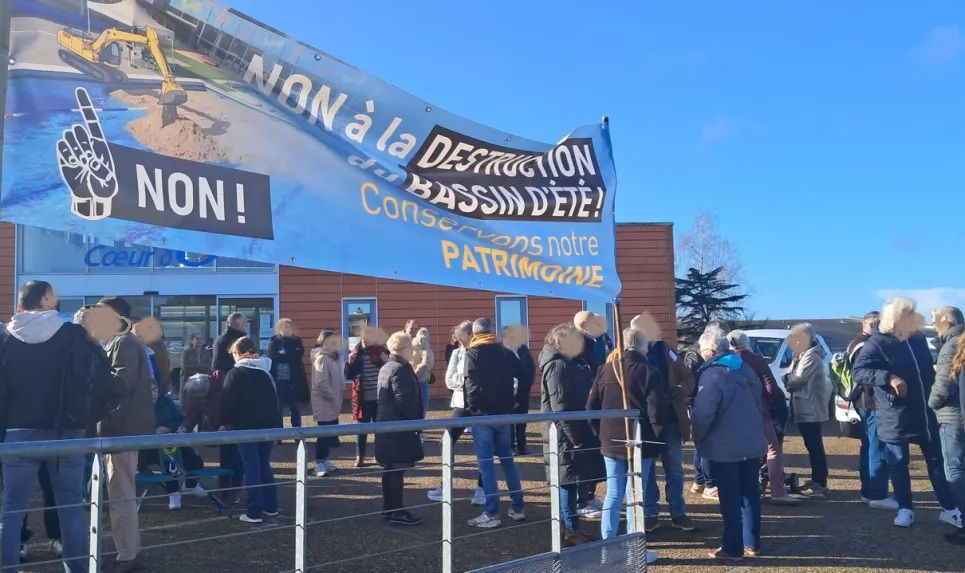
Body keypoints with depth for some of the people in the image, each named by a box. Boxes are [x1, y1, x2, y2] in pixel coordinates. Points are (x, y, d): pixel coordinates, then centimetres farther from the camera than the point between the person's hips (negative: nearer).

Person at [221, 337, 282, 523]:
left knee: (252, 468, -2)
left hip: (246, 426, -6)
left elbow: (228, 402, -10)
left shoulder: (235, 374, -7)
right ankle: (271, 506, 19)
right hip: (268, 425, 6)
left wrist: (225, 422, 2)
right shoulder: (265, 372, 12)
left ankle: (254, 512, -2)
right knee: (264, 465, 16)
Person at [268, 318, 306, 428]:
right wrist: (290, 355, -11)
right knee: (278, 406, 5)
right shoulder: (274, 341, 5)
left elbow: (299, 355, -8)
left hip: (294, 379, 1)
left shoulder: (297, 341, 8)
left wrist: (283, 354, -8)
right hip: (278, 379, -1)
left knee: (294, 406, 7)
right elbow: (274, 357, -10)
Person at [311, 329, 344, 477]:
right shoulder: (321, 359, -16)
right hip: (324, 404, -9)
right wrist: (333, 397, -17)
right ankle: (320, 464, 1)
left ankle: (326, 461, 25)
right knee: (324, 434, -5)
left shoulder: (334, 358, 12)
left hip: (332, 404, 9)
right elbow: (321, 383, -23)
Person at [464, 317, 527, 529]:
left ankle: (492, 514, -1)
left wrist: (473, 406, -9)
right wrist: (512, 403, 12)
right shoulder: (505, 352, 8)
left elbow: (471, 382, -19)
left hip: (482, 414, -5)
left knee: (486, 464, -2)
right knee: (508, 460, 15)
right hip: (503, 413, 5)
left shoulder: (473, 353, -8)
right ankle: (518, 508, 20)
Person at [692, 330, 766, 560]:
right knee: (750, 493, 13)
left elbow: (703, 413, -20)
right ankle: (752, 543, 22)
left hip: (725, 446, -7)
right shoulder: (743, 367, 9)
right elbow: (758, 401, 16)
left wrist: (698, 437, -3)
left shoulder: (712, 374, -15)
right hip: (752, 442, 7)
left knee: (730, 498, 0)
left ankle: (733, 547, 7)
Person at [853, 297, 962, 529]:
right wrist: (889, 377, -33)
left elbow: (929, 372, 22)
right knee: (898, 465, 5)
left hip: (925, 414, 6)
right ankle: (906, 509, 18)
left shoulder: (917, 341, 9)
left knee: (936, 461, 13)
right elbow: (858, 371, -22)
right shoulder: (877, 343, -13)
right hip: (895, 419, -6)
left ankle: (948, 508, 23)